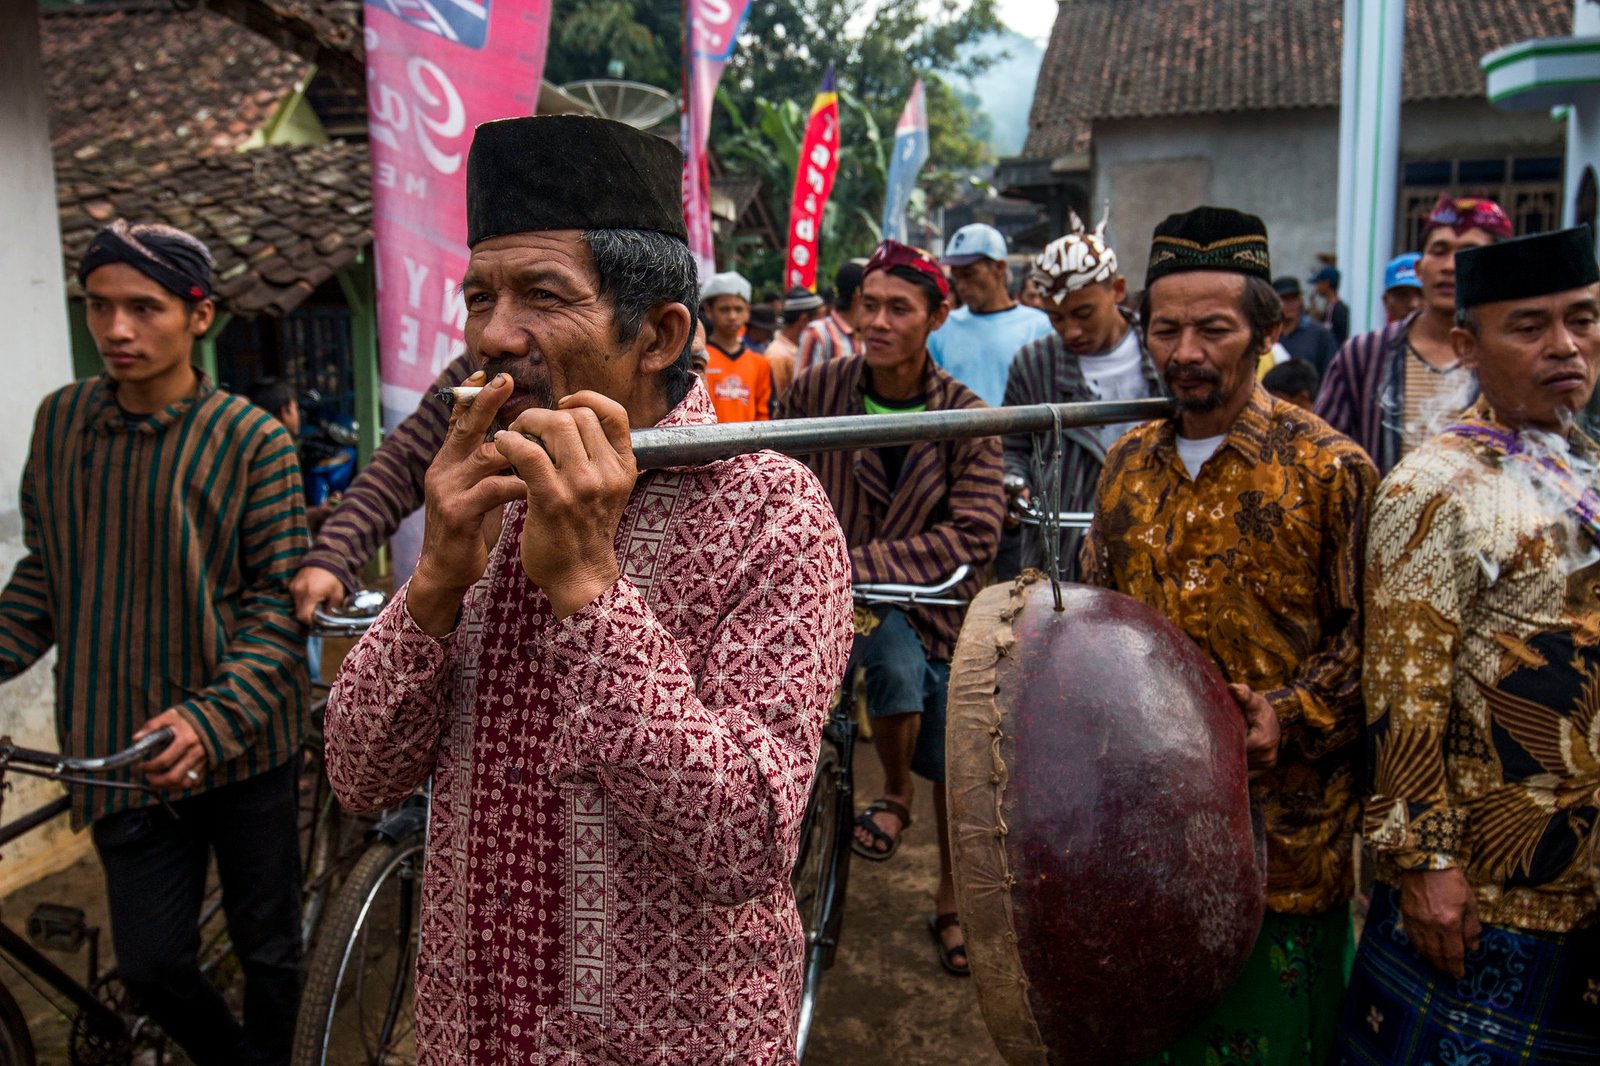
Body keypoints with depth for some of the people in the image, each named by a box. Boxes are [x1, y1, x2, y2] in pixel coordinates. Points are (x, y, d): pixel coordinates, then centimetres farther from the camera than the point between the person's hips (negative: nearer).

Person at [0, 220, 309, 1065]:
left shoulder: (252, 439, -10)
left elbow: (278, 600, -12)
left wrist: (212, 718, -24)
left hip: (243, 743, -2)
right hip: (121, 747, 3)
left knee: (266, 948, 13)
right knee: (150, 963, 8)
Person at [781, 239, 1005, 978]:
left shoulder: (966, 417, -10)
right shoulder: (816, 390, -8)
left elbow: (973, 534, -19)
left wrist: (861, 564, -29)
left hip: (935, 598, 1)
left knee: (954, 765, 10)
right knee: (899, 664, -35)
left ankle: (951, 904, 37)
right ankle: (893, 797, -4)